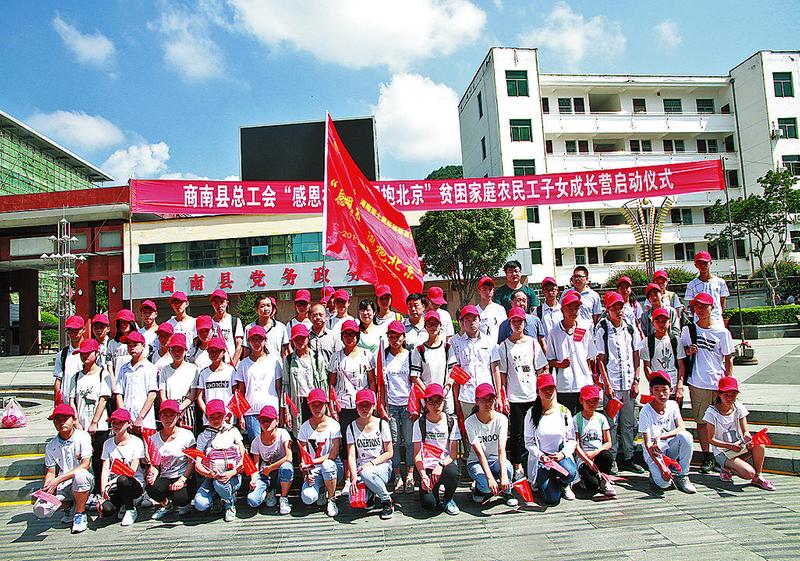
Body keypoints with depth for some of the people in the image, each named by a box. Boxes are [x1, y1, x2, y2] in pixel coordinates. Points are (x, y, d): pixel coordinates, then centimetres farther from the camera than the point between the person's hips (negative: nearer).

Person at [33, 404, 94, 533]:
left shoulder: (83, 436, -8)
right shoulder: (51, 446, 5)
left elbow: (85, 465, -18)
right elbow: (51, 472, 5)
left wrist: (58, 480, -23)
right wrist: (46, 490, -16)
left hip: (84, 482, -4)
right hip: (62, 485, 4)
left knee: (80, 474, -38)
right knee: (40, 510, -21)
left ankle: (80, 513, -15)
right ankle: (69, 505, 13)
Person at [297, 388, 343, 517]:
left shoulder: (334, 425, -7)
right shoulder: (305, 427, 1)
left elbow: (333, 455, -13)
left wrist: (311, 461, -21)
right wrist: (306, 472, -17)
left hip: (332, 465, -1)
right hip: (313, 469, 1)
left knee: (327, 465, -38)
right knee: (307, 498, -27)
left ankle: (331, 500, -12)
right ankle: (321, 488, 11)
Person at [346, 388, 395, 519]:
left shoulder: (382, 424, -1)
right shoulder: (352, 427, 3)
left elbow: (389, 453, -1)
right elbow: (351, 456, -4)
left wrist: (372, 463, -15)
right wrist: (354, 477, -20)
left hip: (382, 466, -2)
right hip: (362, 467, 2)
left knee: (366, 473, -37)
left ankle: (387, 501, -11)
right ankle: (370, 494, 12)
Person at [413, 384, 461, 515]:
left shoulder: (450, 422, 1)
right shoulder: (420, 423, -1)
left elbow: (453, 453, -3)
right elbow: (417, 454, -2)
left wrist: (441, 465, -22)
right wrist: (423, 476, -15)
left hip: (446, 463, 1)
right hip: (427, 467, -1)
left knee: (452, 472, -36)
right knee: (428, 504, -23)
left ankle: (448, 499, -3)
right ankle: (435, 487, 14)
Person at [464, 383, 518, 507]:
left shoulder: (501, 419, -12)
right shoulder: (470, 422, -17)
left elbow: (501, 449, -23)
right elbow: (479, 452, -24)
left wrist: (503, 475, -36)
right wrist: (490, 478, -35)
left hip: (495, 460, 2)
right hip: (476, 462, -2)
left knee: (508, 467, -32)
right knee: (487, 485, -32)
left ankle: (506, 492, 0)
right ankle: (478, 487, 6)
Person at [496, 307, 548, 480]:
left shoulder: (533, 343, 6)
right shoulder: (504, 346, 1)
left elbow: (540, 370, 8)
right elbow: (502, 375, 1)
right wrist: (503, 397, -3)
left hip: (533, 396, 2)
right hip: (514, 397, -1)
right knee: (516, 433, 2)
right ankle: (518, 467, 13)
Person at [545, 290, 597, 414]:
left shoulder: (585, 331, 6)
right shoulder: (554, 333, 0)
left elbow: (590, 358, 11)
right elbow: (549, 360, 4)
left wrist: (592, 383, 8)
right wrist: (559, 364, -16)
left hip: (585, 385, 2)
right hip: (564, 387, -2)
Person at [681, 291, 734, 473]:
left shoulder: (722, 332, 0)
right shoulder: (688, 330, 4)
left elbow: (728, 360, 3)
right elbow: (681, 352, 15)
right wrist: (688, 351, -8)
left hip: (719, 383, -1)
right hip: (697, 383, 1)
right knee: (701, 420, 6)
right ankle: (707, 457, 15)